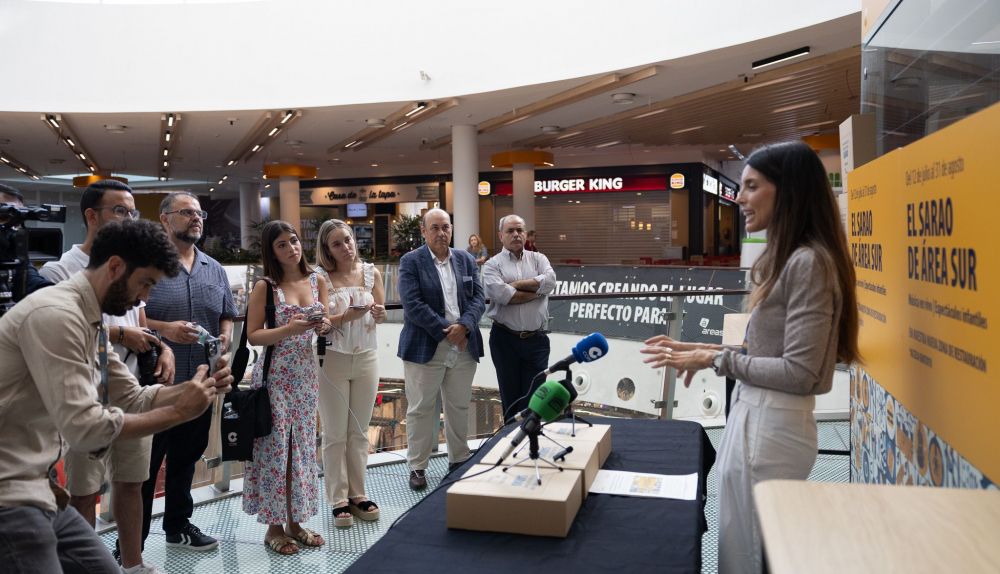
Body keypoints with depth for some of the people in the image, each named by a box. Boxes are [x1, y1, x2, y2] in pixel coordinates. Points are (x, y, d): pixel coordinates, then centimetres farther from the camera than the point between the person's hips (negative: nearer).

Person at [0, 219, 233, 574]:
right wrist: (178, 412, -19)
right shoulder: (56, 314, -21)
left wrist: (194, 388, -2)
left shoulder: (89, 320, 9)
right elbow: (83, 427, -26)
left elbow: (134, 397, 15)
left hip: (36, 491, 9)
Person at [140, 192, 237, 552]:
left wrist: (225, 335, -3)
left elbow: (227, 315, 17)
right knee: (145, 463, 3)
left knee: (186, 459, 18)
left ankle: (178, 525, 34)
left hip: (200, 383, 6)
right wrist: (163, 329, -22)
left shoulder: (215, 270, 11)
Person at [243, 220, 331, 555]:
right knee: (275, 446, 1)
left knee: (302, 446, 10)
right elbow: (253, 336, -9)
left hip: (306, 376, 4)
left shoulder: (317, 281, 4)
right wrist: (288, 329, -23)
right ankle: (274, 525, 15)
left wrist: (325, 326, -12)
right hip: (274, 377, -4)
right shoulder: (265, 286, -7)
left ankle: (296, 521, 23)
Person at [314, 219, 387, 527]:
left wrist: (379, 313, -13)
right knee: (335, 435, 5)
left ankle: (358, 494, 23)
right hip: (332, 359, -3)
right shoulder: (320, 277, -9)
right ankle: (338, 499, 16)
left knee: (359, 432, 12)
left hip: (366, 357, 3)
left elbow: (381, 314, 9)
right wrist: (346, 316, -24)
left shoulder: (372, 273, 2)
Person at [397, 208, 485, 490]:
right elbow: (413, 305, -13)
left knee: (459, 407, 12)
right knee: (421, 409, 4)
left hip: (464, 347, 4)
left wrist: (463, 326, -14)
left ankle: (459, 461, 26)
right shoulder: (410, 262, -3)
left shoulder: (466, 260, 10)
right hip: (425, 348, -4)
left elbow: (478, 298, 4)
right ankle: (417, 466, 16)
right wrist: (446, 331, -16)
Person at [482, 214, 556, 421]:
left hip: (536, 340, 1)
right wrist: (537, 290, -9)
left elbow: (549, 281, -11)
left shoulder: (538, 259, 10)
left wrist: (515, 284, -11)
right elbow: (501, 295, -18)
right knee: (510, 397, 10)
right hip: (505, 340, -1)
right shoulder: (493, 264, 1)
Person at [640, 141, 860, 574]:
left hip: (772, 426, -9)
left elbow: (800, 373, -21)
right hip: (754, 417, 9)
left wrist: (715, 359, -14)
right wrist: (701, 350, 6)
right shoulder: (786, 259, 11)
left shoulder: (809, 262, -19)